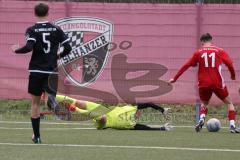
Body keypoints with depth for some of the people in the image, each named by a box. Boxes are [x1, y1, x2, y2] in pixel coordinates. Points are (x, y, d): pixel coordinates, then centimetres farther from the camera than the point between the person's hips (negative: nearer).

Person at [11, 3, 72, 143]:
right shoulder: (56, 29, 3)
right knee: (51, 93, 5)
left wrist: (16, 50, 1)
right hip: (52, 71, 1)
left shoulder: (32, 30, -4)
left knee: (35, 102, 9)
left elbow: (29, 47, -18)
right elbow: (68, 47, 0)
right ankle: (52, 96, -35)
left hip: (36, 70, -1)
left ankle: (37, 136, 11)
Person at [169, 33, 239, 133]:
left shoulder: (198, 52, 7)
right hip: (218, 83, -1)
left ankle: (201, 119, -5)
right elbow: (229, 63, -6)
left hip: (204, 84, 1)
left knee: (204, 103, 25)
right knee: (229, 103, 15)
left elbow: (186, 66, 7)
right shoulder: (219, 51, 4)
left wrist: (175, 78, 12)